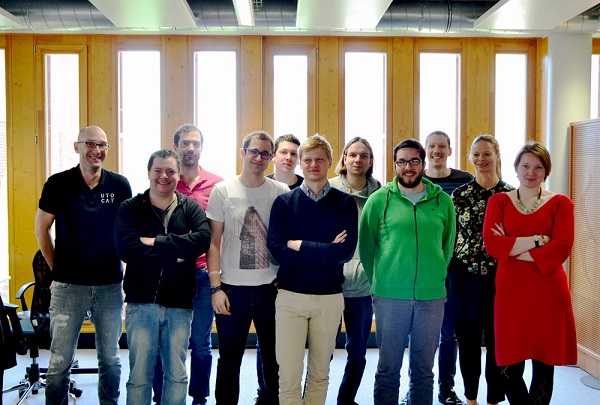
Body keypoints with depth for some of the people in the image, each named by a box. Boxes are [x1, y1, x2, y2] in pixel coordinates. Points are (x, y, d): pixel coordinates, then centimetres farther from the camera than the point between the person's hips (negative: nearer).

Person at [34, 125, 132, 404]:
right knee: (61, 360, 3)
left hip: (110, 285, 2)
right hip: (69, 285, -2)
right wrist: (57, 268, 6)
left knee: (110, 358, 12)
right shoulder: (59, 183, -3)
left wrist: (123, 267, 6)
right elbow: (42, 228, 6)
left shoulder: (120, 185, 1)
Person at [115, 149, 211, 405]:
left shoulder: (191, 208, 5)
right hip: (141, 302, -1)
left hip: (179, 305, 1)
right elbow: (127, 249, -16)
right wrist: (175, 255, -14)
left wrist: (155, 242, -17)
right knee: (139, 376, 7)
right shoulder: (130, 208, 1)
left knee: (177, 374, 12)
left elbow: (203, 239, -15)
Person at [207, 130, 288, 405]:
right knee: (229, 360, 10)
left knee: (274, 360, 11)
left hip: (271, 288, 1)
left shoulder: (282, 192, 1)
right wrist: (216, 287, -6)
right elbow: (214, 242, 0)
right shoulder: (223, 191, -1)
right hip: (232, 288, -1)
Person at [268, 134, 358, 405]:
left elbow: (346, 250, -12)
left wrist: (299, 246, -11)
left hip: (330, 298, 1)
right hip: (290, 296, -1)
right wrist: (326, 251, -13)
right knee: (288, 376, 0)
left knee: (320, 373, 13)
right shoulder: (284, 202, 1)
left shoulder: (344, 203, 2)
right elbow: (277, 250, -11)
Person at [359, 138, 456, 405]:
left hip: (432, 296, 2)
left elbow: (448, 245, 13)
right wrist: (379, 282, 5)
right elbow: (366, 245, 6)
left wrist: (435, 277, 9)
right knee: (388, 368, 7)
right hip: (389, 296, -1)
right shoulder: (379, 199, 0)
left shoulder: (443, 201, 5)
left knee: (423, 369, 11)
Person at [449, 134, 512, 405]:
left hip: (500, 276, -1)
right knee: (468, 339, 9)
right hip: (465, 275, 1)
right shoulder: (459, 194, 3)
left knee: (497, 339, 5)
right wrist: (448, 268, 1)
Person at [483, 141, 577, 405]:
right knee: (509, 368, 4)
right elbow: (491, 244, -8)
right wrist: (537, 239, -13)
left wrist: (512, 248, -11)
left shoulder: (560, 203, 4)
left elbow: (562, 248, -11)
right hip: (510, 293, 1)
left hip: (548, 294, -1)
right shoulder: (499, 202, 7)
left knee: (544, 366, 8)